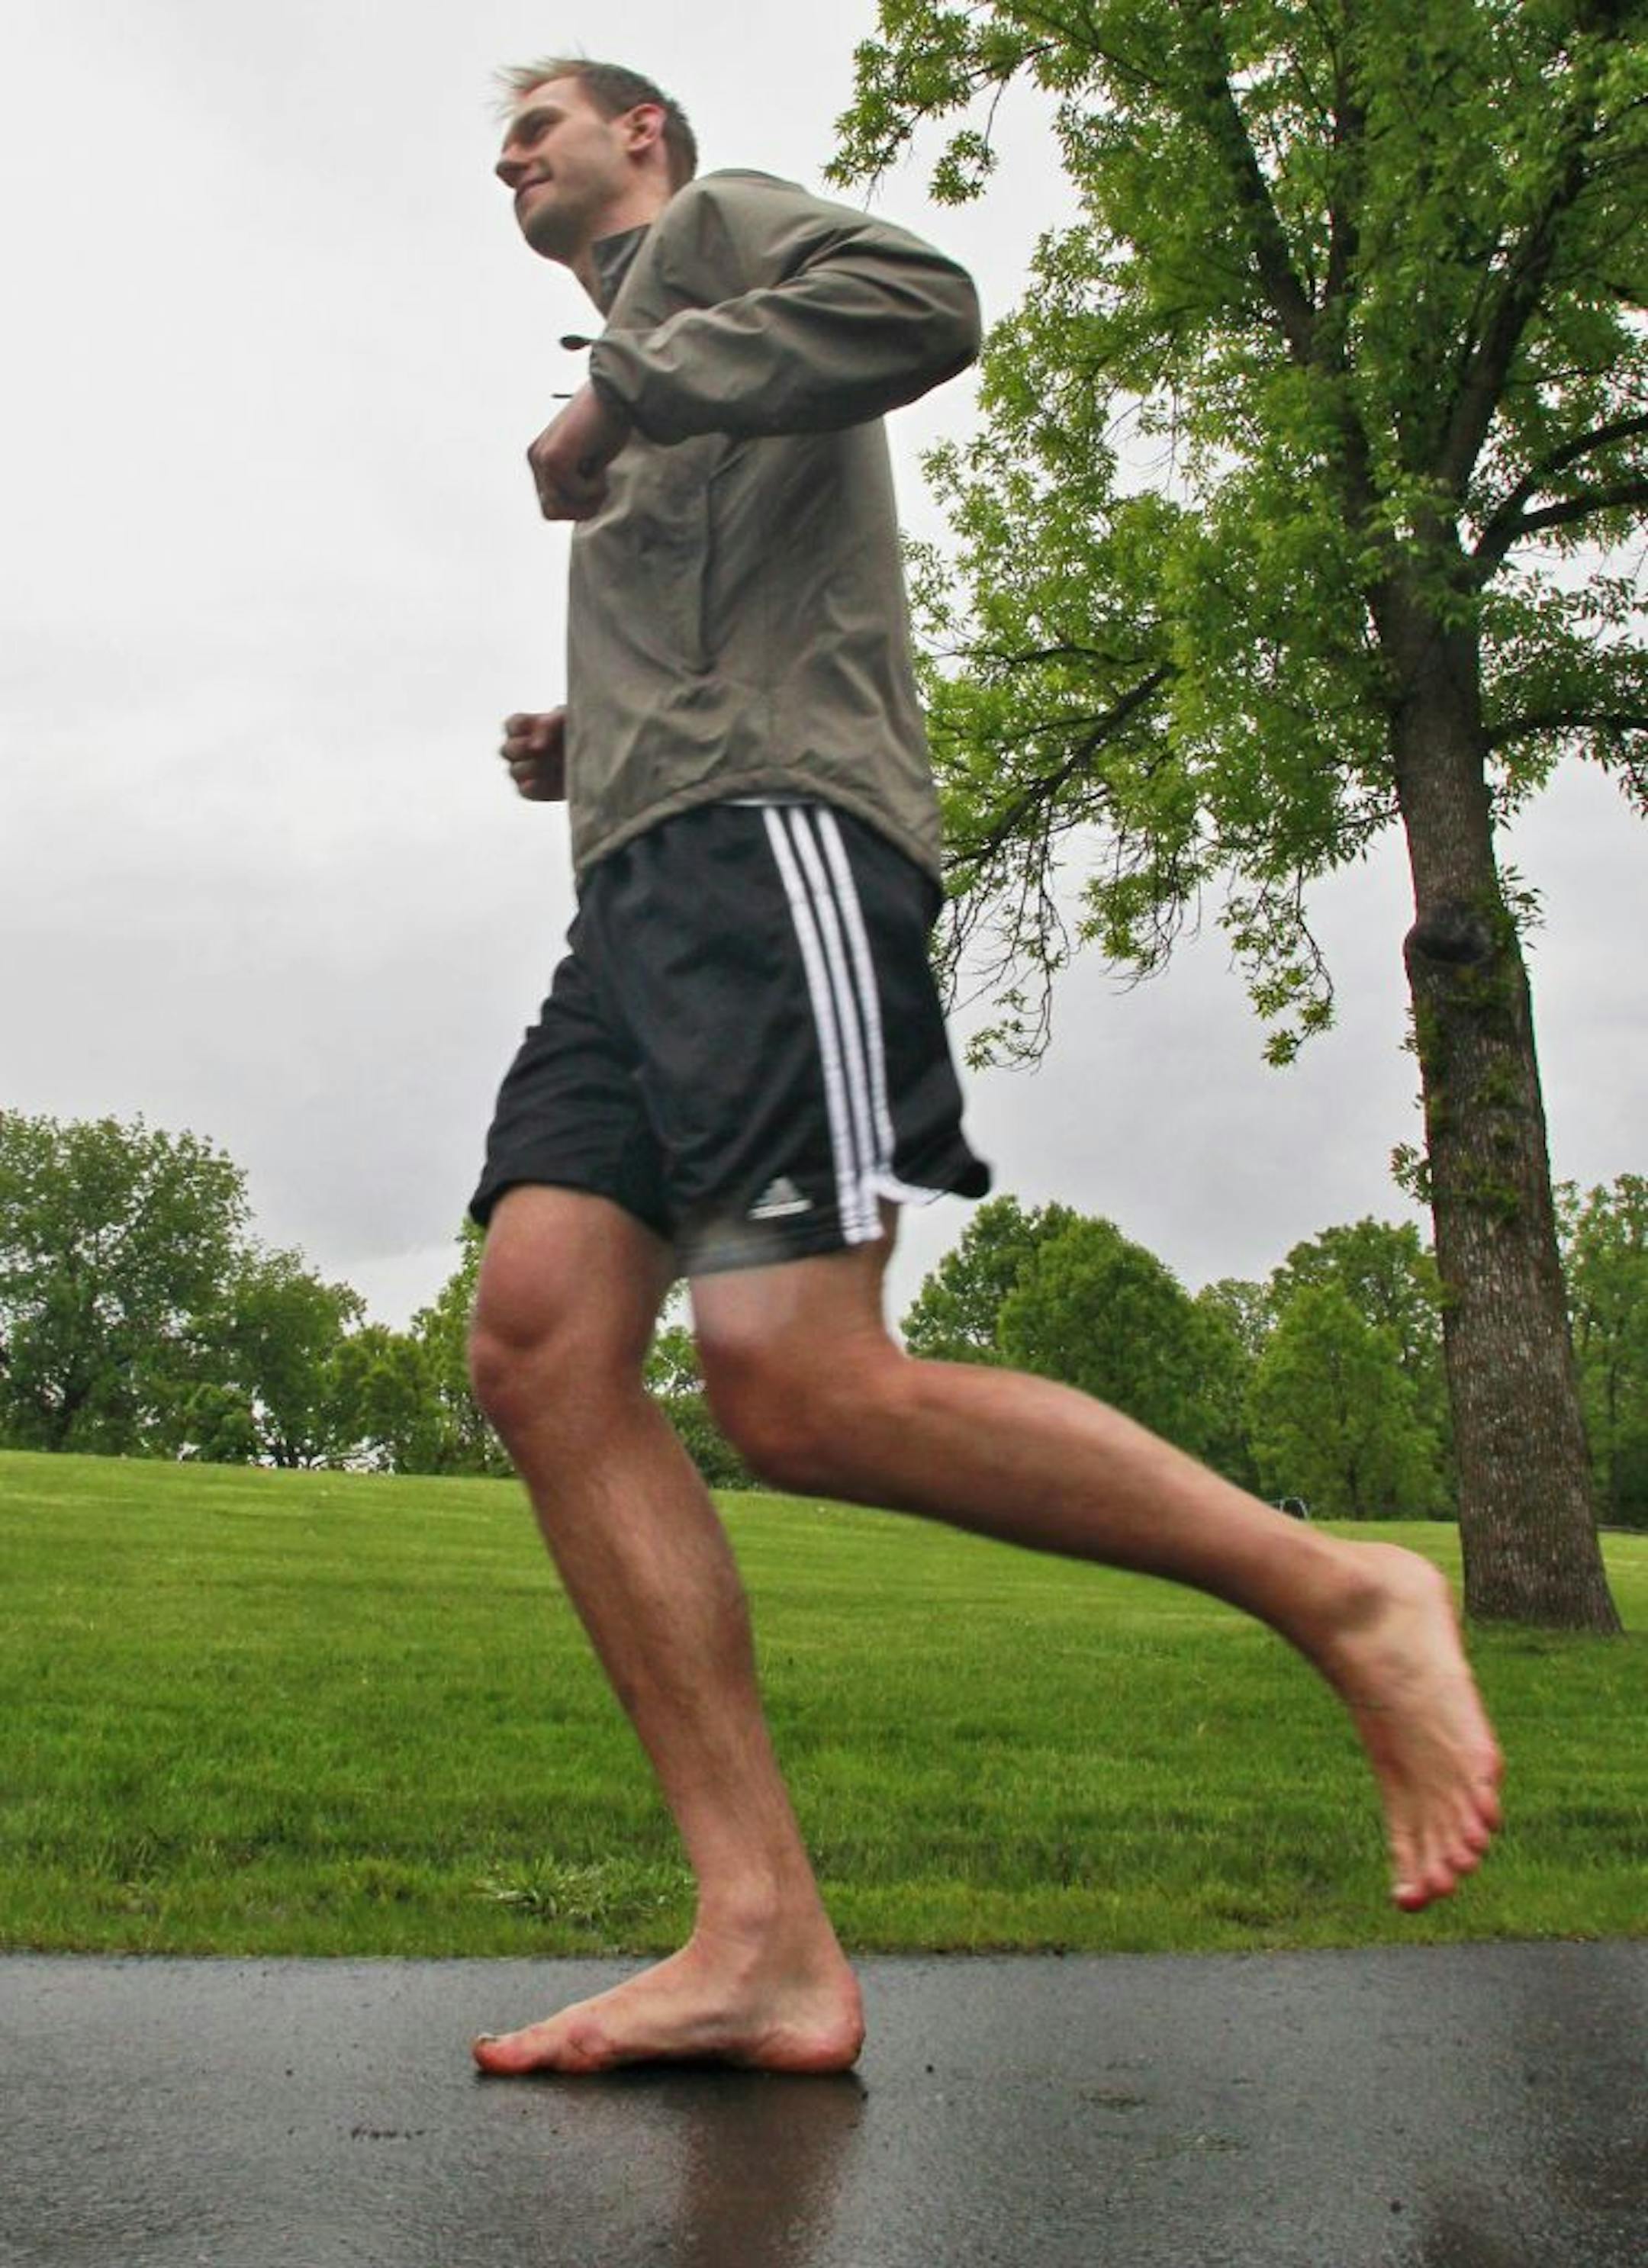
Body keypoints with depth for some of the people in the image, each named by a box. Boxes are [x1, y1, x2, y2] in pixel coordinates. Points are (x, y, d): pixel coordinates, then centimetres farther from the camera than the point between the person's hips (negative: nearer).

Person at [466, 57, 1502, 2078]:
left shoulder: (713, 230, 16)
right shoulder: (641, 393, 40)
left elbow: (921, 304, -8)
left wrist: (618, 392, -2)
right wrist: (581, 748, 24)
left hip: (767, 824, -9)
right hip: (647, 879, 9)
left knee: (803, 1392, -24)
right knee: (537, 1339, -13)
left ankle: (1340, 1597, -9)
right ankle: (764, 1942, -18)